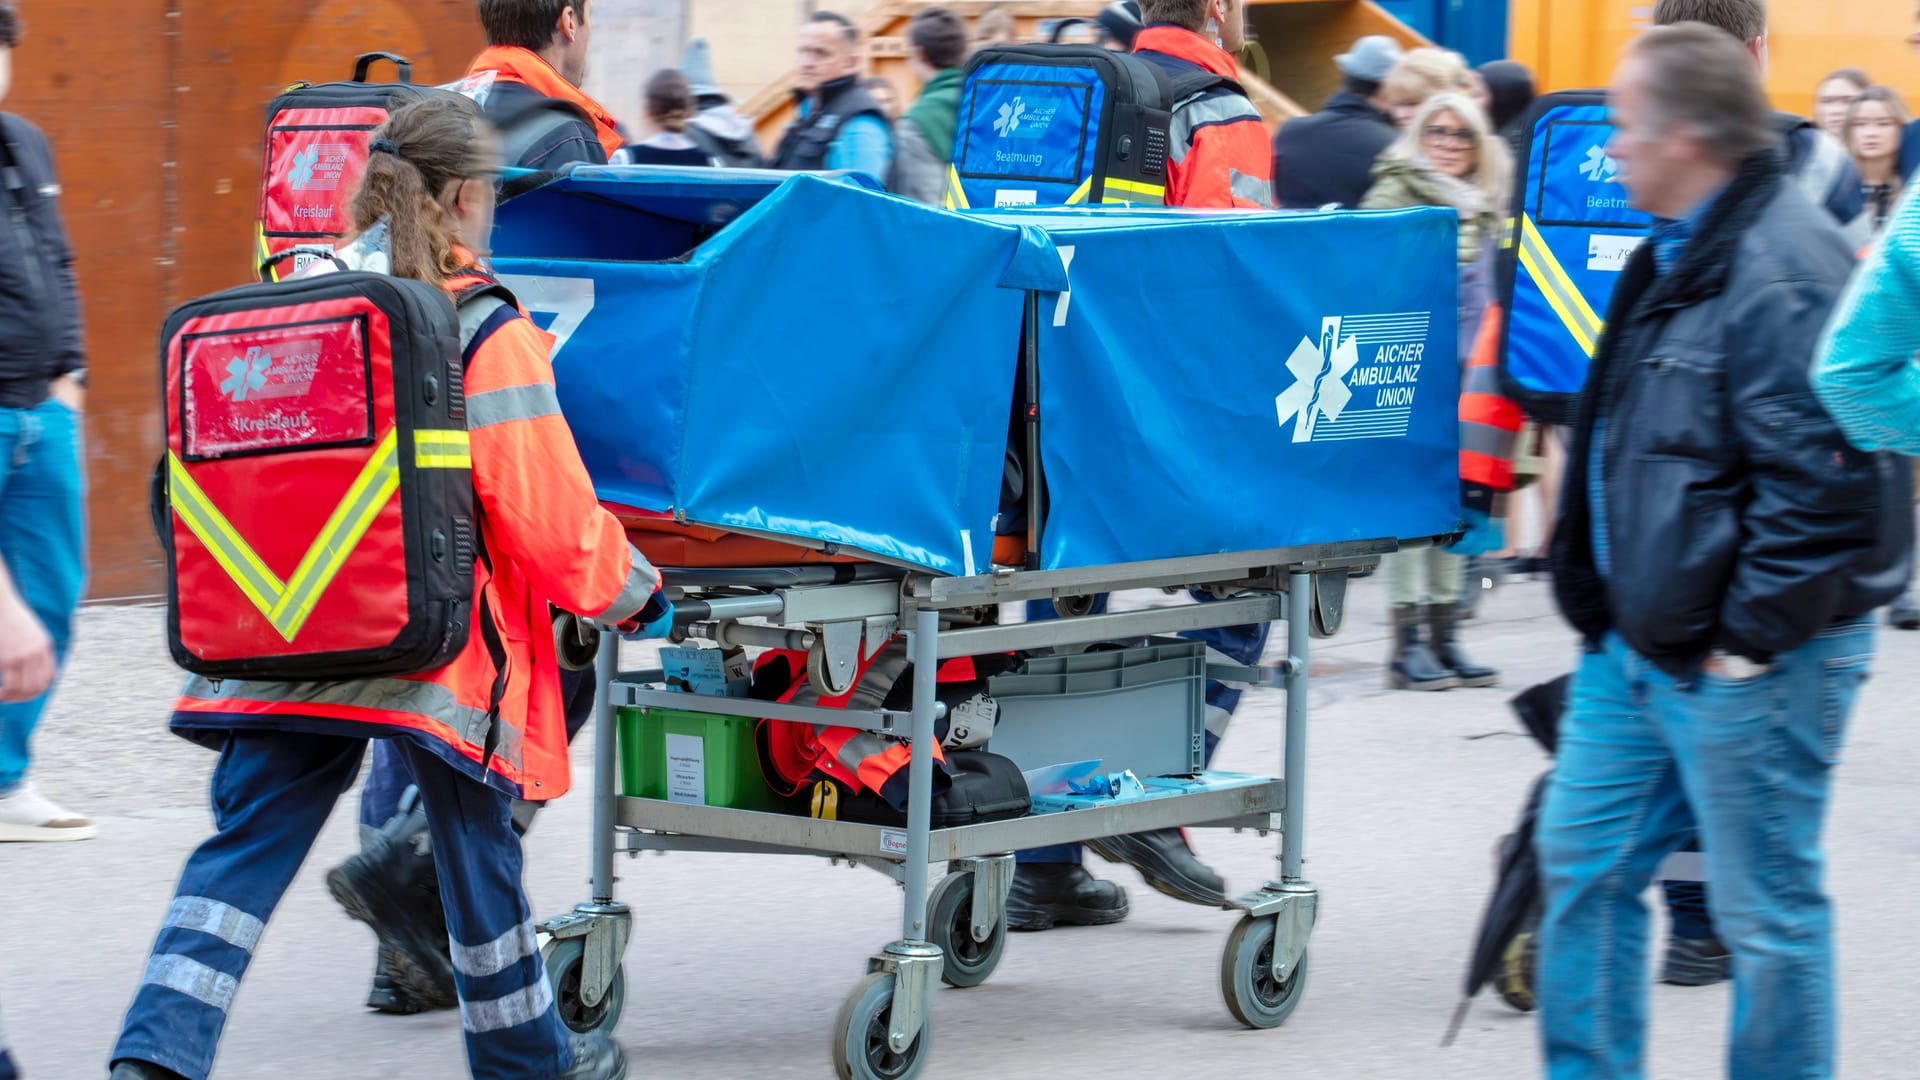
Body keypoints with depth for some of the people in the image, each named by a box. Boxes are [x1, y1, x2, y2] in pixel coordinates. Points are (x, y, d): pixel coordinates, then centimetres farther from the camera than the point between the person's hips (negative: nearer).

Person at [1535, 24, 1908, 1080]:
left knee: (1765, 909, 0)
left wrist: (1751, 637, -20)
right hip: (1639, 644, 10)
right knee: (1582, 862, 15)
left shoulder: (1785, 269, -20)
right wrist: (1604, 601, 19)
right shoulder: (1678, 253, 12)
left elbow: (1820, 479, -24)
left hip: (1744, 665, -10)